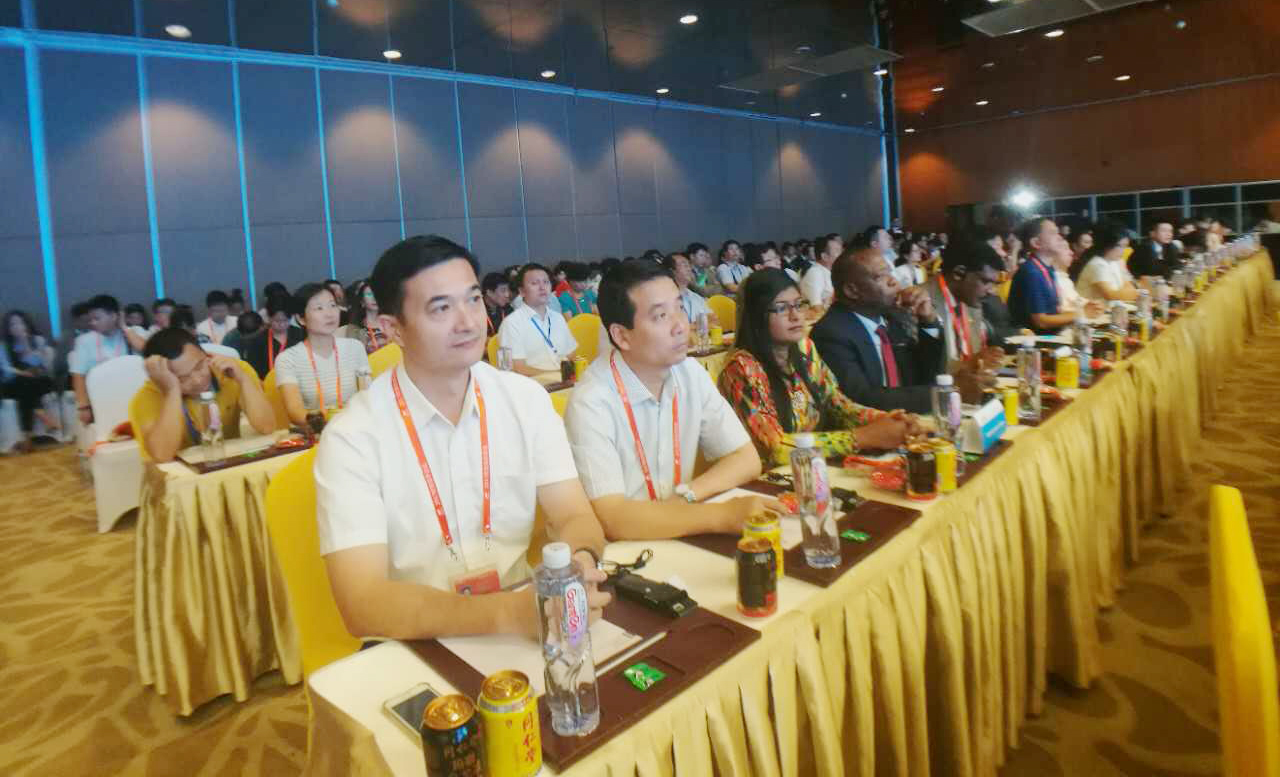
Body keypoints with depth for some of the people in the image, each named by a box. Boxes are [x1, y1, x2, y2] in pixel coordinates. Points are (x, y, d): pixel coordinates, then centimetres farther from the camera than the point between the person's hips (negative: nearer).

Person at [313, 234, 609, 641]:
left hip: (524, 624, 4)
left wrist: (580, 563, -28)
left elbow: (574, 517, -6)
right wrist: (508, 613, -33)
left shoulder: (527, 399, -1)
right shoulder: (352, 437, -13)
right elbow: (363, 605, -20)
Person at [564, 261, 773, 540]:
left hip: (680, 537, 6)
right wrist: (722, 515, -25)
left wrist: (685, 495, -14)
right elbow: (612, 519, -26)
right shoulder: (591, 402, -20)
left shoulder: (690, 373, -2)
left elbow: (747, 460, 1)